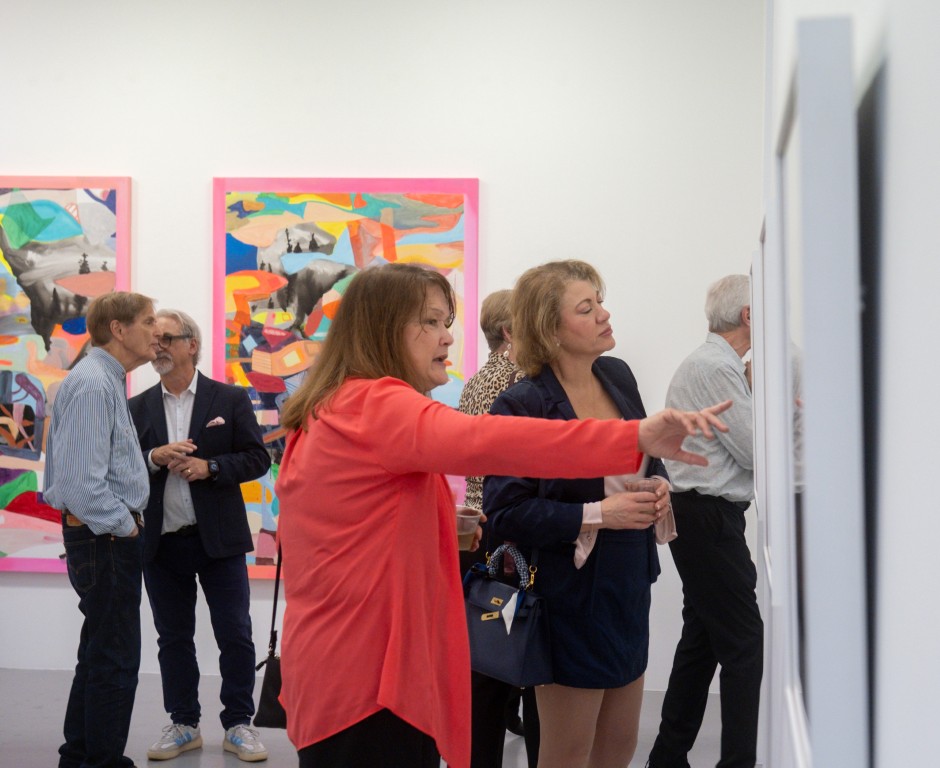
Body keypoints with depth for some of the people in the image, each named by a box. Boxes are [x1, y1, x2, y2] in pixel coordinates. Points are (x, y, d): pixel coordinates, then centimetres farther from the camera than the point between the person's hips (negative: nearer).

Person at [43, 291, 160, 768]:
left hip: (111, 535, 11)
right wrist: (122, 525, -16)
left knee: (100, 653, 19)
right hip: (106, 537, -11)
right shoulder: (93, 384, -19)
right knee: (116, 660, -3)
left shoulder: (108, 381, 13)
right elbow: (81, 479, -26)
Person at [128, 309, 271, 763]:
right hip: (160, 541, 3)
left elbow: (257, 458, -2)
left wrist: (210, 467, -16)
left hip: (218, 539, -2)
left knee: (235, 636, 2)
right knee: (173, 638, 11)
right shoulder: (138, 407, 8)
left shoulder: (230, 399, 1)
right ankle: (184, 725, 23)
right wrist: (154, 458, -15)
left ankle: (238, 724, 14)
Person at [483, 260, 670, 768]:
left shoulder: (618, 375, 3)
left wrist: (658, 484, -2)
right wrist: (596, 515, -24)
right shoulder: (522, 404, -18)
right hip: (572, 596, -7)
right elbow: (504, 512, -20)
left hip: (630, 584, 7)